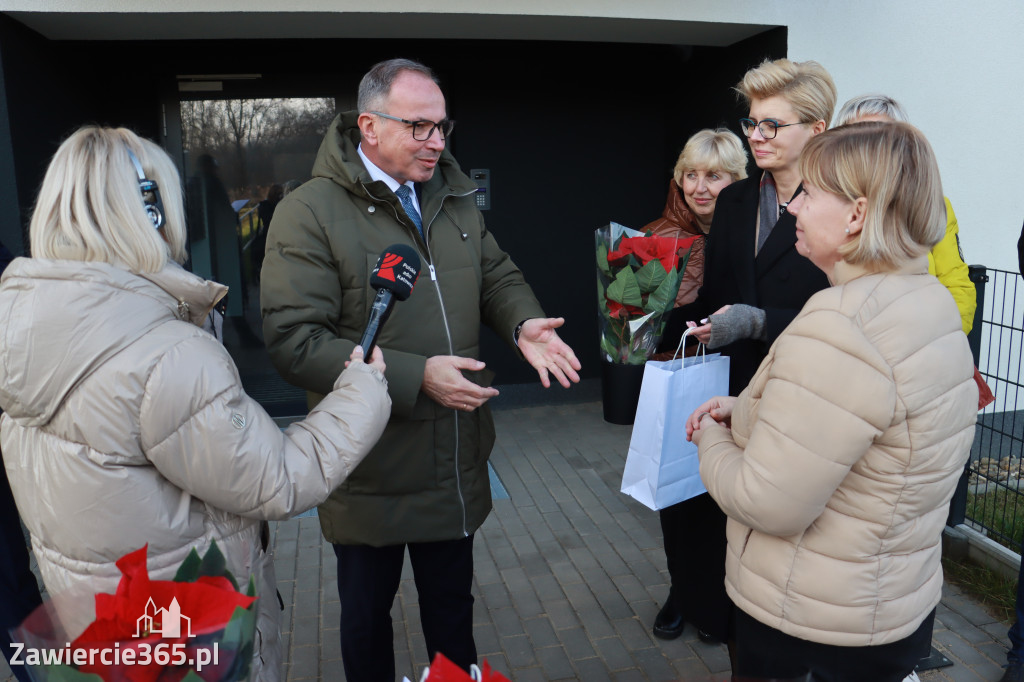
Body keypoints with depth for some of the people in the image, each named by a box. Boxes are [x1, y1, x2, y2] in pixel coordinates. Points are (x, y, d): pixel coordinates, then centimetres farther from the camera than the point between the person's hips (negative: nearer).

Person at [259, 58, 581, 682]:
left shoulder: (455, 198, 5)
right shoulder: (309, 214, -16)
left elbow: (497, 275, 12)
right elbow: (294, 340, -23)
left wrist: (524, 324, -11)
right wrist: (415, 377, -27)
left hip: (456, 462, 5)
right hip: (371, 472, -5)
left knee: (453, 604, 25)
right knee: (367, 615, 20)